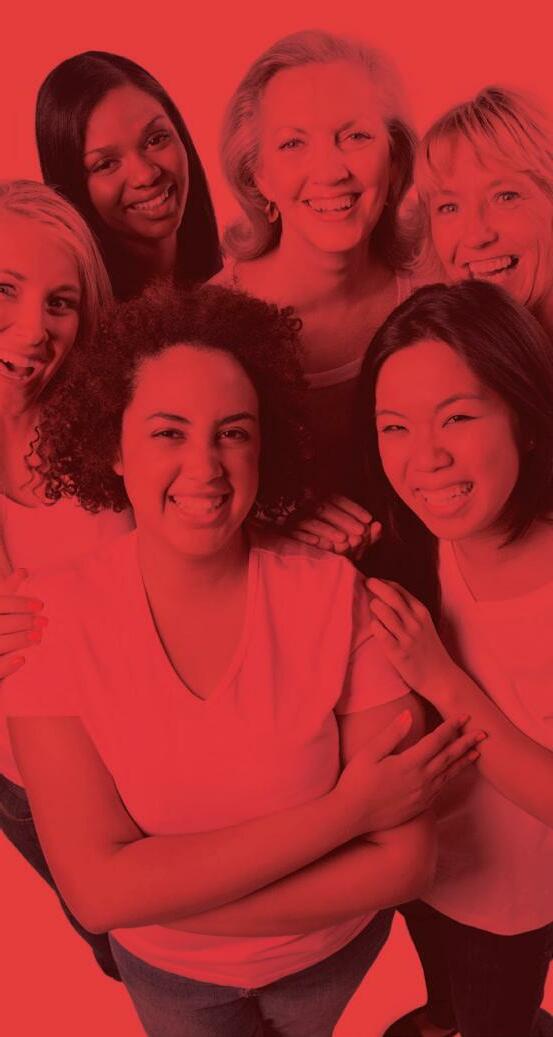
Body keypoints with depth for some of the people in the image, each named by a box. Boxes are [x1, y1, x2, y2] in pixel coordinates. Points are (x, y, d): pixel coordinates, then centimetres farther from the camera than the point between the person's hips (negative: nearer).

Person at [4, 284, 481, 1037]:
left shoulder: (336, 595, -26)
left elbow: (402, 860, -25)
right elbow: (95, 889, -29)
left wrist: (161, 890, -29)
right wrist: (348, 809, -32)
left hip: (338, 949, 1)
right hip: (166, 974, 0)